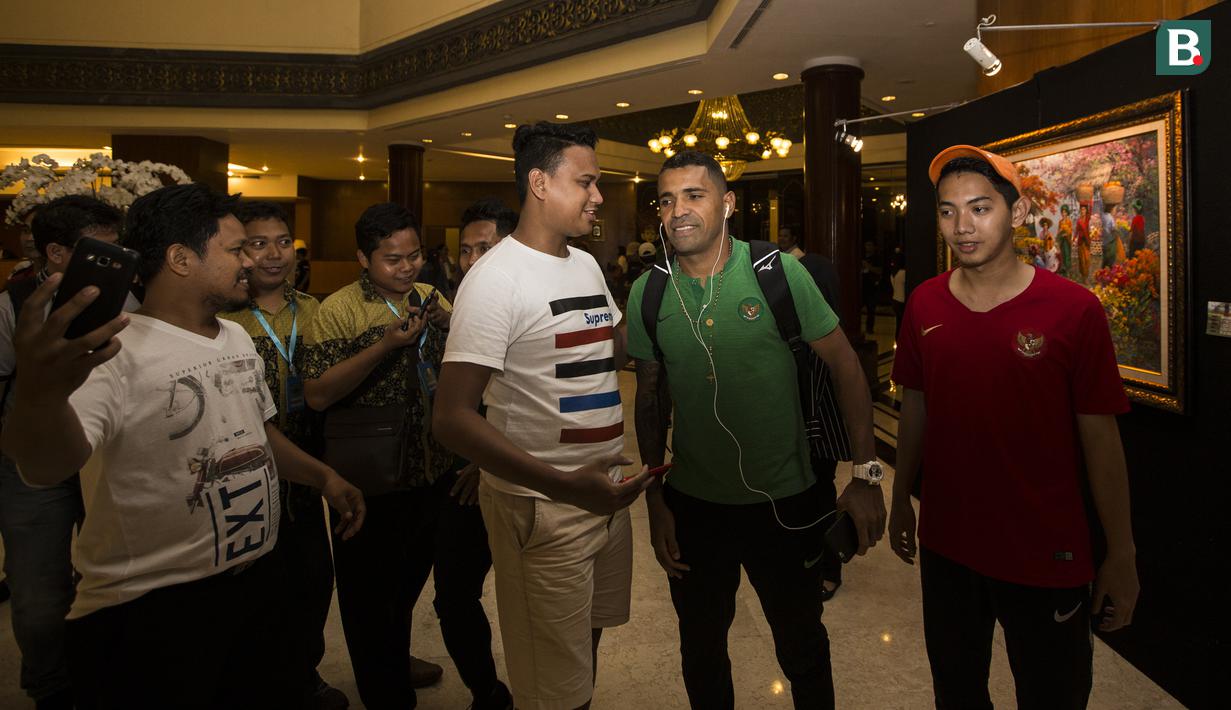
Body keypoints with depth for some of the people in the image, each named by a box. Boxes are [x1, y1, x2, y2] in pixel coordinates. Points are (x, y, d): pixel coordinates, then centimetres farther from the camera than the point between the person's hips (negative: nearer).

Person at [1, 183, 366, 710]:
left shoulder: (238, 339, 8)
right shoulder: (116, 354, -20)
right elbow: (47, 466, -35)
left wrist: (323, 476, 14)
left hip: (258, 585, 8)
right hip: (149, 615, -8)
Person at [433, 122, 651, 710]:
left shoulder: (587, 265, 9)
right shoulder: (497, 276, -18)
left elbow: (623, 350, 23)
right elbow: (452, 419, -24)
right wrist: (563, 484, -34)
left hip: (605, 489, 8)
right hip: (541, 507, -8)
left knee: (590, 636, 24)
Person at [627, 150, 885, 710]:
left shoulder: (778, 271, -12)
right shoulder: (647, 294, -4)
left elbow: (844, 365, -6)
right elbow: (649, 399, 4)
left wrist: (867, 474, -10)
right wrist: (655, 500, 3)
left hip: (787, 501, -2)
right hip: (692, 506, 2)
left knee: (803, 649, 18)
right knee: (701, 652, 20)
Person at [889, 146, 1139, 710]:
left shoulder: (1073, 309, -14)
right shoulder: (924, 305, -3)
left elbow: (1100, 439, -10)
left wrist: (1122, 556, -7)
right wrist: (900, 501, 11)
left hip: (1047, 556, -3)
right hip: (946, 543, 3)